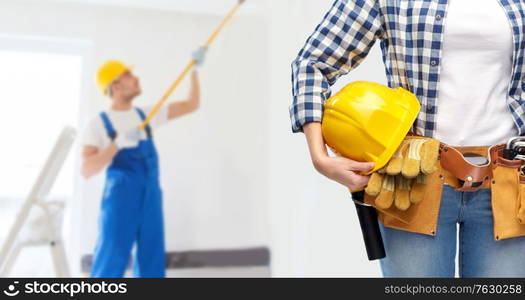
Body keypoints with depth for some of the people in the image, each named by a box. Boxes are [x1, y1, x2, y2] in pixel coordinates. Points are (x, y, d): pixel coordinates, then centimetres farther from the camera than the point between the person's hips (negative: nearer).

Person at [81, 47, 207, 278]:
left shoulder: (146, 114, 11)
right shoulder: (100, 123, -3)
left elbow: (191, 105, 13)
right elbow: (86, 170, -13)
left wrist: (195, 68, 7)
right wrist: (118, 143, -24)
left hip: (151, 199, 5)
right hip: (120, 200, -5)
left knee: (152, 265, 11)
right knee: (109, 267, -1)